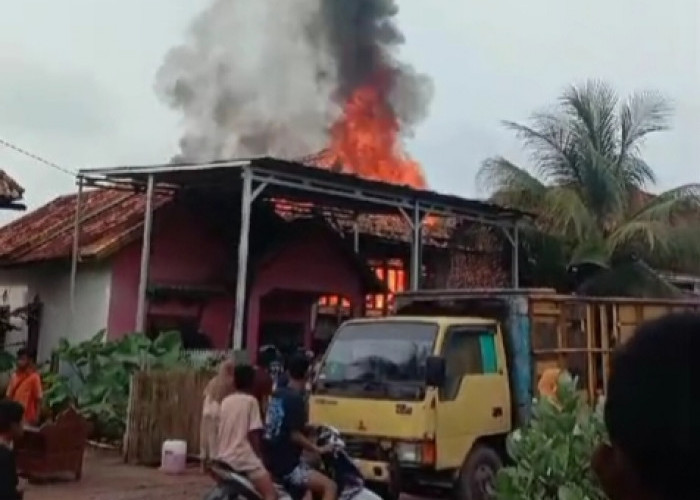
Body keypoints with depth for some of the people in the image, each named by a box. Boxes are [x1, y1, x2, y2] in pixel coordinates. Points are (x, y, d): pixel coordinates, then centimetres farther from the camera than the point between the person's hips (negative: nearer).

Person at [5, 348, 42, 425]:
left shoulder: (34, 377, -10)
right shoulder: (15, 376, 4)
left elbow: (38, 398, -9)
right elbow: (9, 395, 9)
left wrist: (37, 416, -12)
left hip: (27, 416, -5)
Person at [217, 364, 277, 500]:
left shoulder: (226, 401, 13)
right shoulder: (250, 401, -5)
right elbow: (253, 434, -9)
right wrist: (260, 456, 1)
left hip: (225, 458, 8)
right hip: (245, 457, -8)